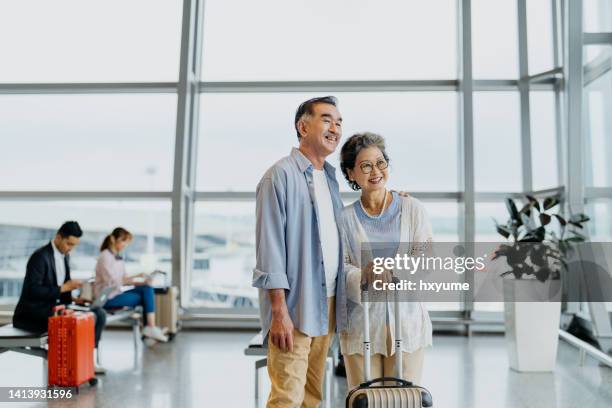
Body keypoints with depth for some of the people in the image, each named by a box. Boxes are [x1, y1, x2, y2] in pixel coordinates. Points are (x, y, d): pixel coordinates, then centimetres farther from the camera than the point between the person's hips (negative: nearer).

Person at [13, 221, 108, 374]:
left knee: (99, 314, -5)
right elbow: (33, 290, -23)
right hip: (33, 312, -9)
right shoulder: (40, 256, -17)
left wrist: (73, 298, -3)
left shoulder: (65, 255, 10)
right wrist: (63, 288, -23)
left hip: (53, 306, 9)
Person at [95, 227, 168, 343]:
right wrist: (135, 277, -24)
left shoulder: (118, 258, 14)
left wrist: (141, 282, -6)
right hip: (108, 298, -7)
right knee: (147, 297, -14)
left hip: (116, 294, 7)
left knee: (147, 289, -13)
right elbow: (112, 282, -20)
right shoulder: (105, 257, -12)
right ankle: (150, 328, -7)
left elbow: (123, 280, 11)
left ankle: (150, 328, -17)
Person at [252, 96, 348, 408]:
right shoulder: (281, 175, -8)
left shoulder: (330, 178, 15)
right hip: (294, 306, -7)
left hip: (327, 304, 7)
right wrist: (279, 312, -17)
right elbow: (269, 247, -13)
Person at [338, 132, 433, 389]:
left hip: (406, 320, 0)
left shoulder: (412, 209, 4)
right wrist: (363, 276, -20)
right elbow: (341, 266, 1)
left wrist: (396, 272, -19)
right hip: (361, 322, 0)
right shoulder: (345, 218, 5)